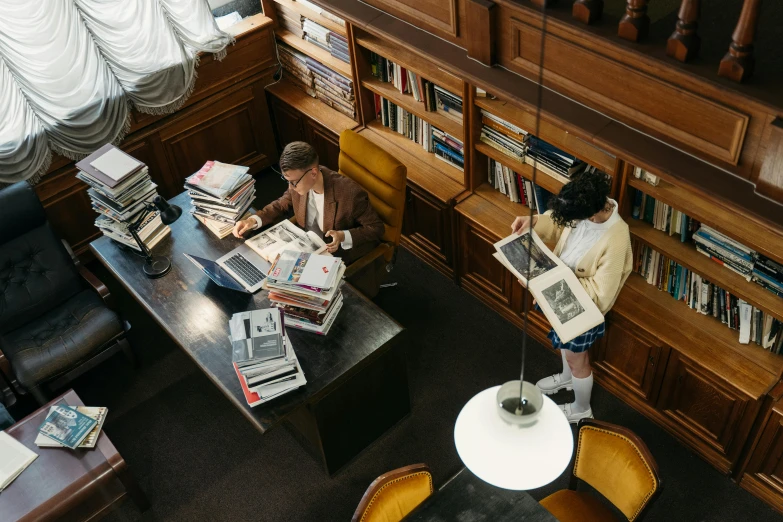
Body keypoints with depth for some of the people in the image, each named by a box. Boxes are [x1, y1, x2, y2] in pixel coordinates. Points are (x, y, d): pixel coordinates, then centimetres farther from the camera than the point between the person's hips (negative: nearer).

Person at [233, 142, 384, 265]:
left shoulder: (350, 193, -32)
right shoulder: (300, 179, -14)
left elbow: (376, 228, -19)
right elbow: (283, 204, 7)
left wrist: (344, 237, -35)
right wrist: (253, 220, -9)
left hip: (338, 254, -6)